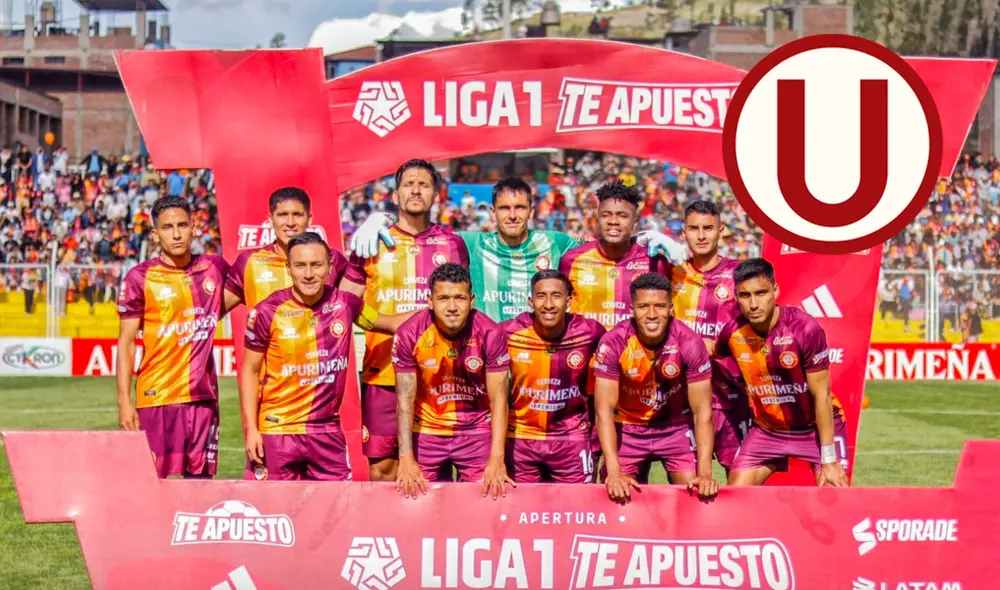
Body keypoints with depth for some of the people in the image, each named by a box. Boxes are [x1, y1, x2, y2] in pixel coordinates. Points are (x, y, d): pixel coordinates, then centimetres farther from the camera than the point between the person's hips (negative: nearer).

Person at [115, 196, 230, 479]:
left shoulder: (214, 268, 8)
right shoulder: (140, 278, -2)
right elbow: (126, 342, -1)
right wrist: (124, 401, -7)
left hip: (204, 394, 4)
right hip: (156, 397, -3)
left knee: (200, 481, 5)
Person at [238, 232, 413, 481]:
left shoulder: (344, 303, 0)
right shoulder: (268, 312, -8)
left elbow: (390, 323, 18)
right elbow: (250, 371, -1)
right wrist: (250, 429, -6)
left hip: (328, 431, 3)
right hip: (277, 430, -3)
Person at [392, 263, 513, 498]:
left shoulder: (490, 333, -18)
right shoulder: (409, 334, -17)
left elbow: (498, 399, -16)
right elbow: (405, 400, -14)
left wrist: (496, 460, -23)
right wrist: (406, 459, -22)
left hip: (477, 431, 0)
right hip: (426, 431, 1)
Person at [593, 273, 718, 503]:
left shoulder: (689, 342, -23)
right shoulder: (613, 343, -25)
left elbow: (702, 411, -19)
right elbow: (604, 410, -22)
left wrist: (705, 473, -27)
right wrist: (614, 473, -31)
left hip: (677, 426, 0)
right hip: (627, 428, 0)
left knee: (696, 496, -11)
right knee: (617, 499, -7)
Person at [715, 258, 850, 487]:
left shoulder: (805, 329, -25)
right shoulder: (733, 332, -13)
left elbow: (821, 394, -19)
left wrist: (829, 460, -19)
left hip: (817, 426, -4)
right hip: (766, 429, 4)